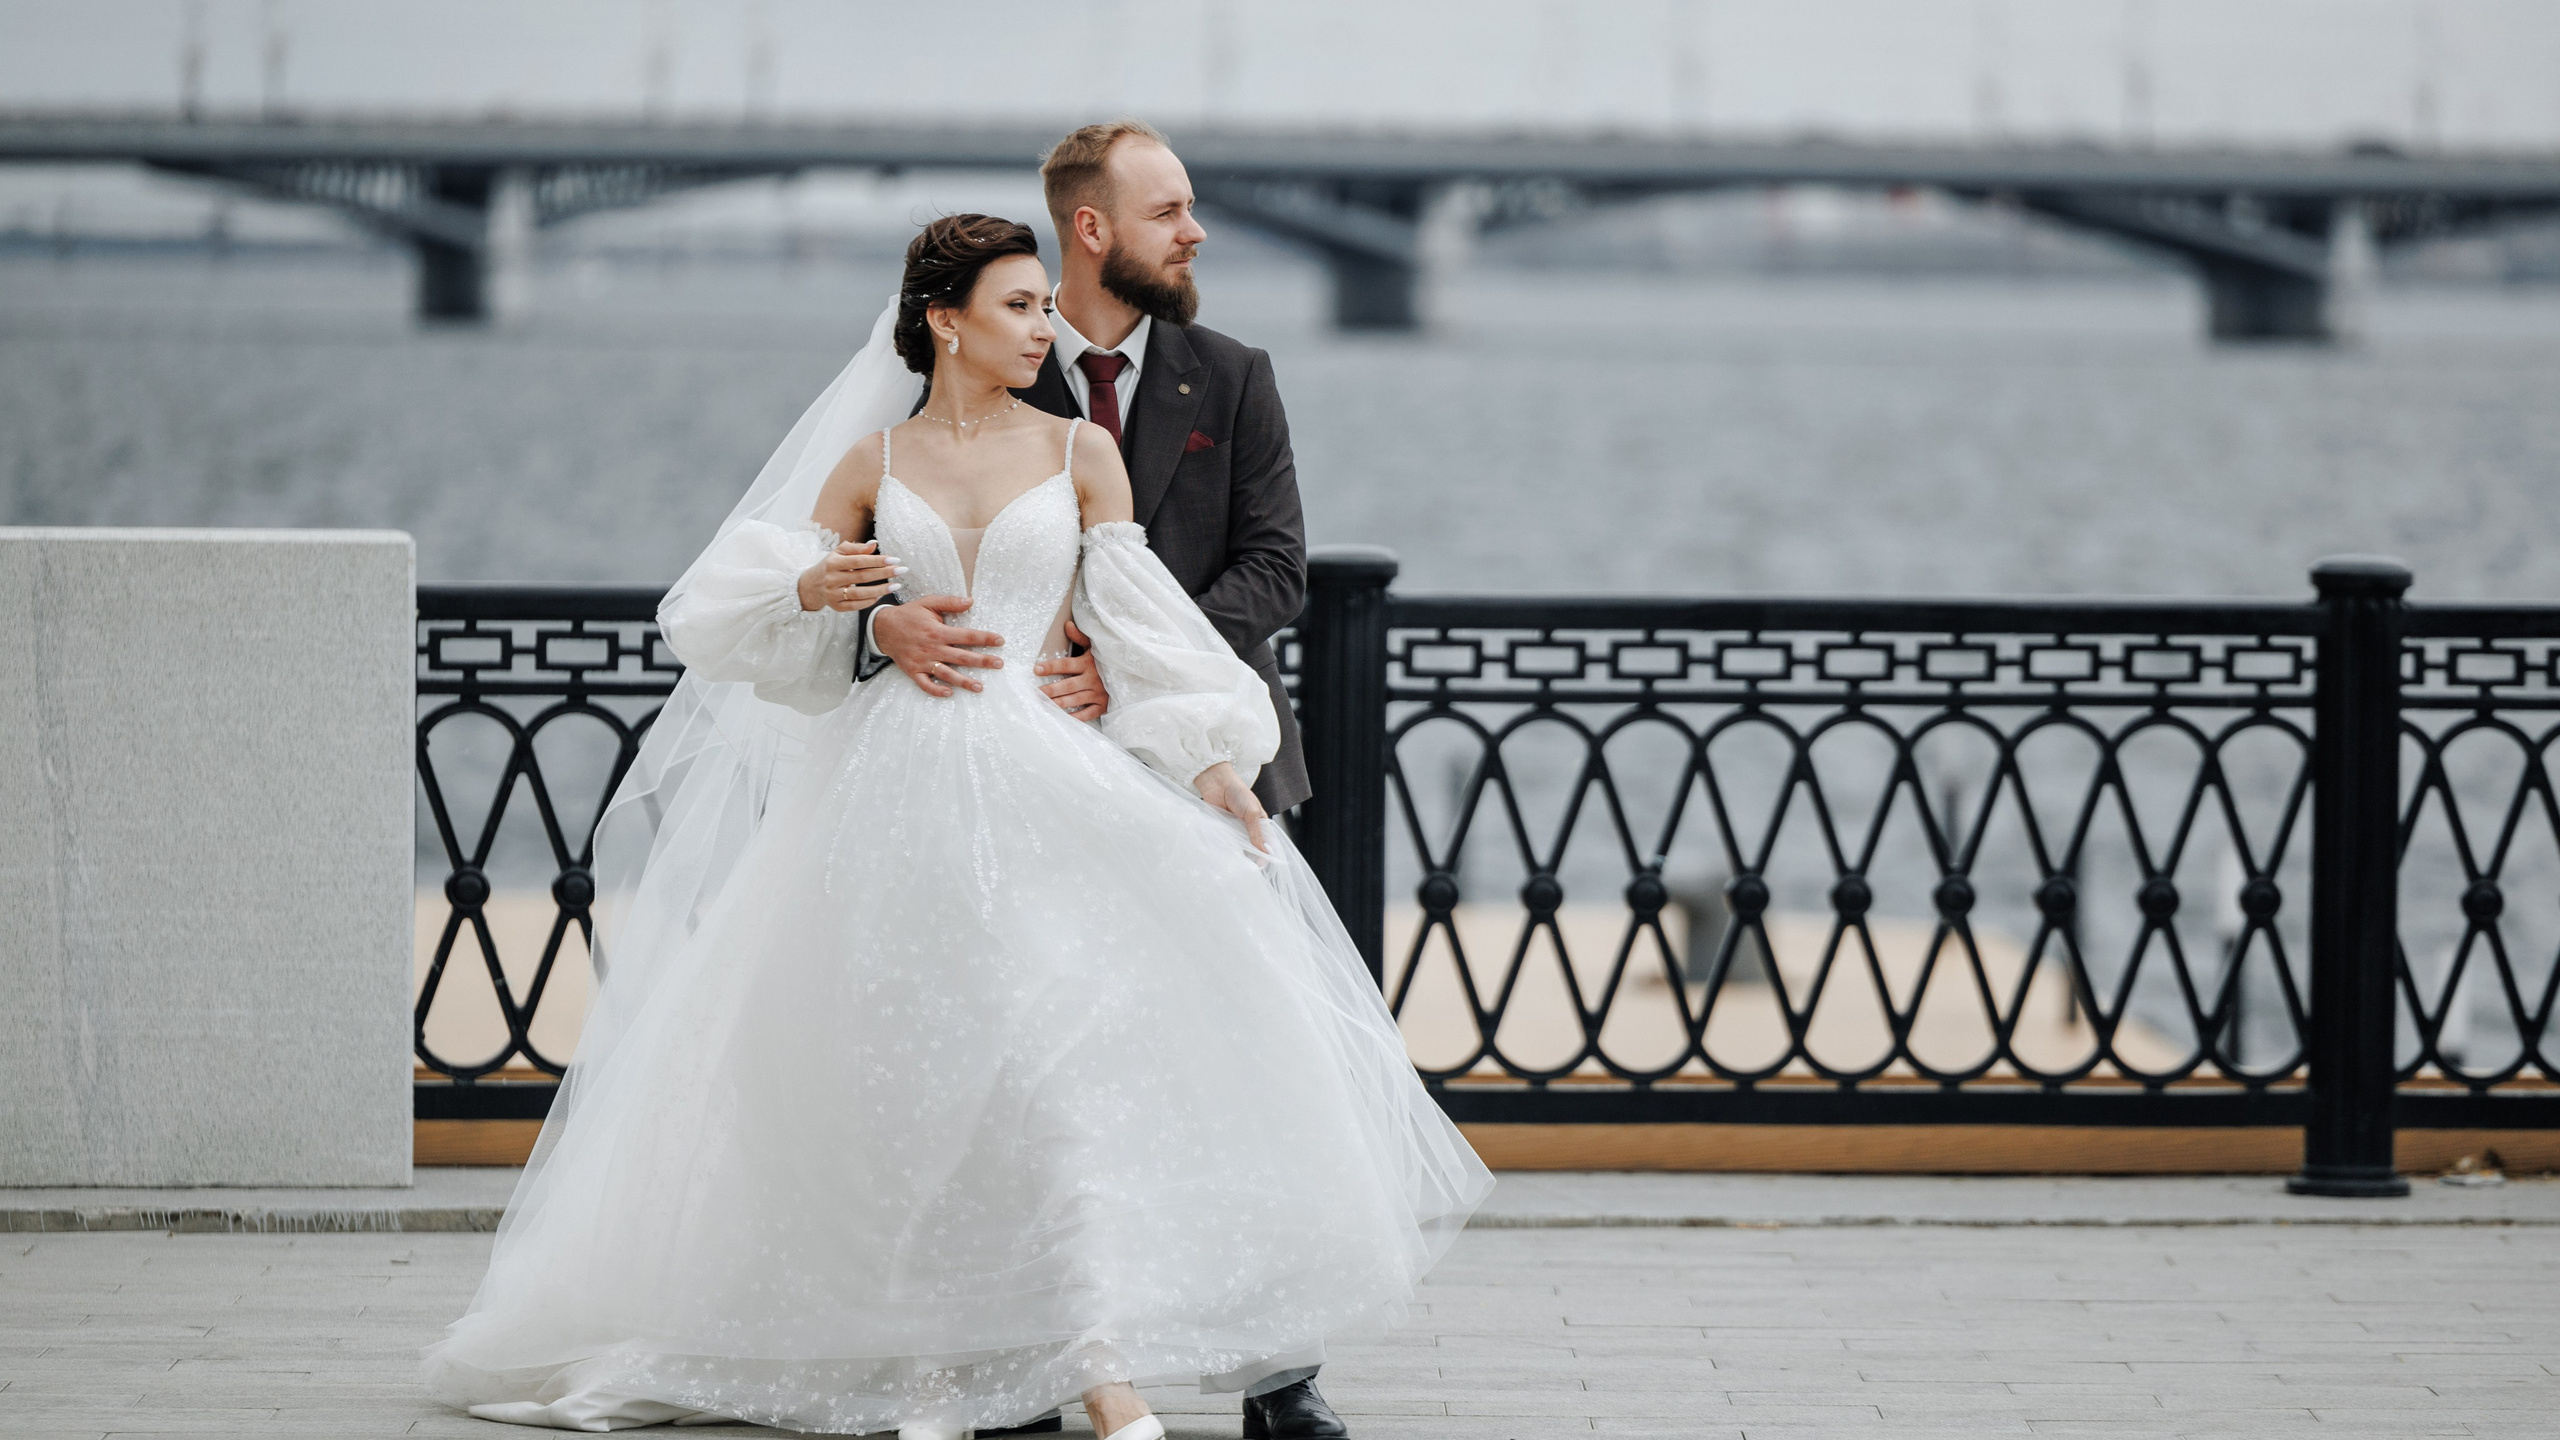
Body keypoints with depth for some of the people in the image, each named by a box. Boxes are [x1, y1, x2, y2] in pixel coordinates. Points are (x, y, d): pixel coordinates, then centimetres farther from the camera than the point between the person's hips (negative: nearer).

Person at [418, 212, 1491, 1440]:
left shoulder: (1082, 453, 9)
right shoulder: (872, 464, 10)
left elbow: (1136, 626, 7)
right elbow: (738, 612, 11)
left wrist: (1214, 768, 0)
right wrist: (814, 587, -11)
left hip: (1040, 782, -1)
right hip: (896, 786, 1)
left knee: (1062, 1055, -14)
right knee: (907, 1072, -1)